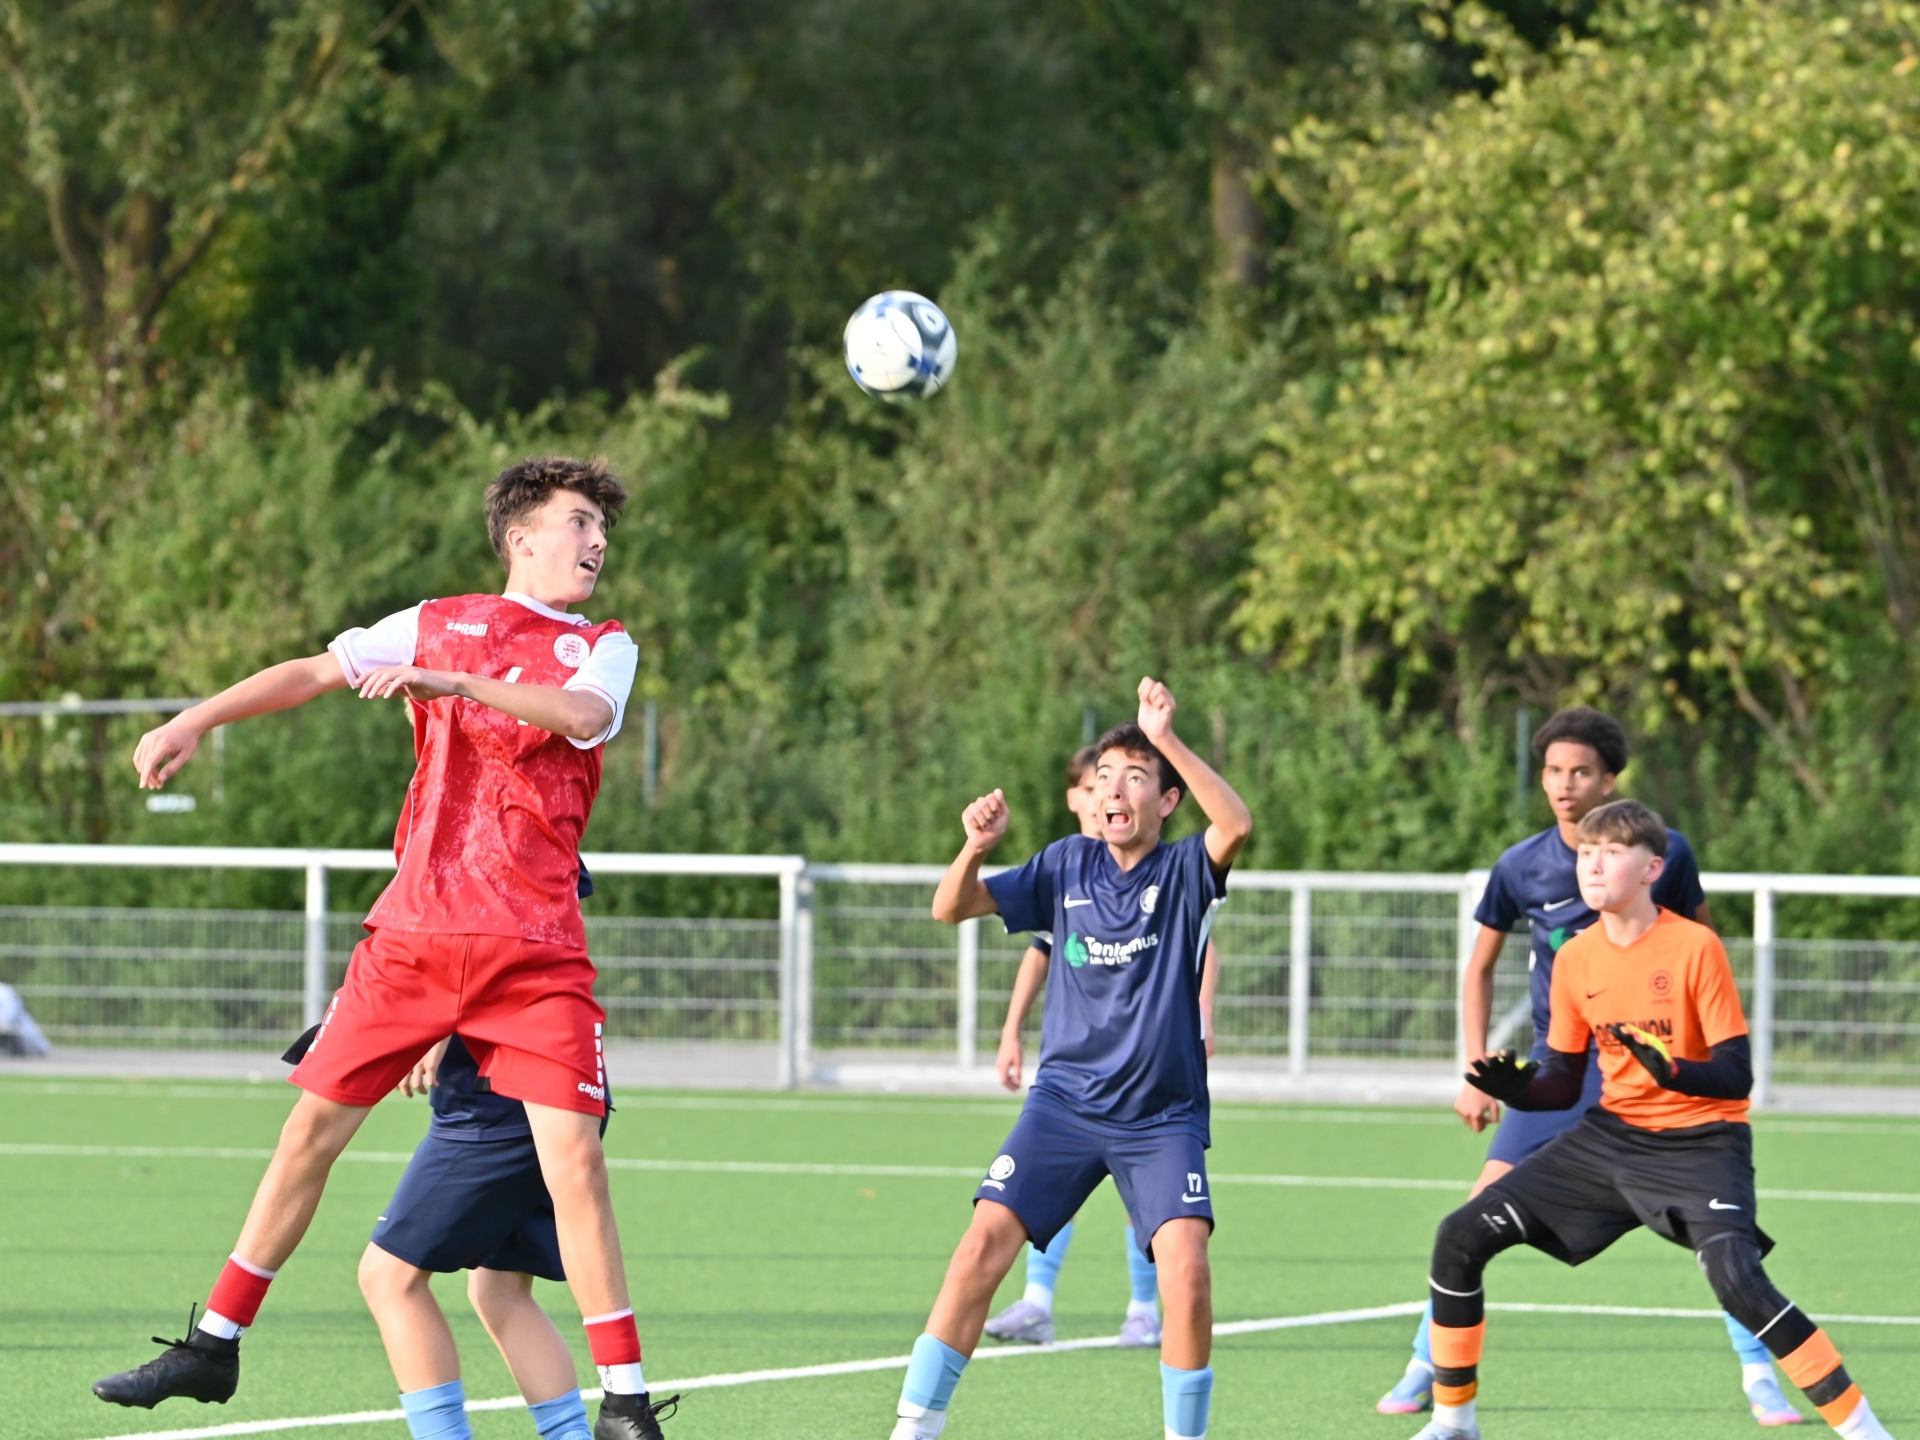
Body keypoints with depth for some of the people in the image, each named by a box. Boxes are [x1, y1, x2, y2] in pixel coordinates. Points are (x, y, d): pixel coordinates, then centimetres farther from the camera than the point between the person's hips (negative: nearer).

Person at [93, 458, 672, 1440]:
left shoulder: (603, 648, 8)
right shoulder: (439, 625, 12)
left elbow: (579, 714, -14)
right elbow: (315, 672, 12)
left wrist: (451, 683, -26)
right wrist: (195, 721, 0)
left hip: (534, 951, -2)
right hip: (412, 932, 2)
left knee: (573, 1156, -13)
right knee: (314, 1125, 6)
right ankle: (214, 1348, 18)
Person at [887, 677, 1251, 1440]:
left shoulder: (1183, 872, -3)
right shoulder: (1067, 866, 5)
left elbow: (1236, 825, -25)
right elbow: (951, 907, 3)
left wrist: (1169, 742, -32)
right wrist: (976, 846, -17)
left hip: (1163, 1116, -2)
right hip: (1064, 1103, 2)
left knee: (1186, 1274, -19)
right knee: (982, 1248, -12)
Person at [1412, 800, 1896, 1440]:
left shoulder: (1694, 947, -14)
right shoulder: (1576, 959, 2)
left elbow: (1736, 1075, -16)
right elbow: (1564, 1084, 8)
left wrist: (1673, 1072, -36)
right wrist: (1518, 1088, -14)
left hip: (1699, 1143, -6)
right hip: (1610, 1139, 6)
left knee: (1737, 1278, -32)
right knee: (1462, 1236, -2)